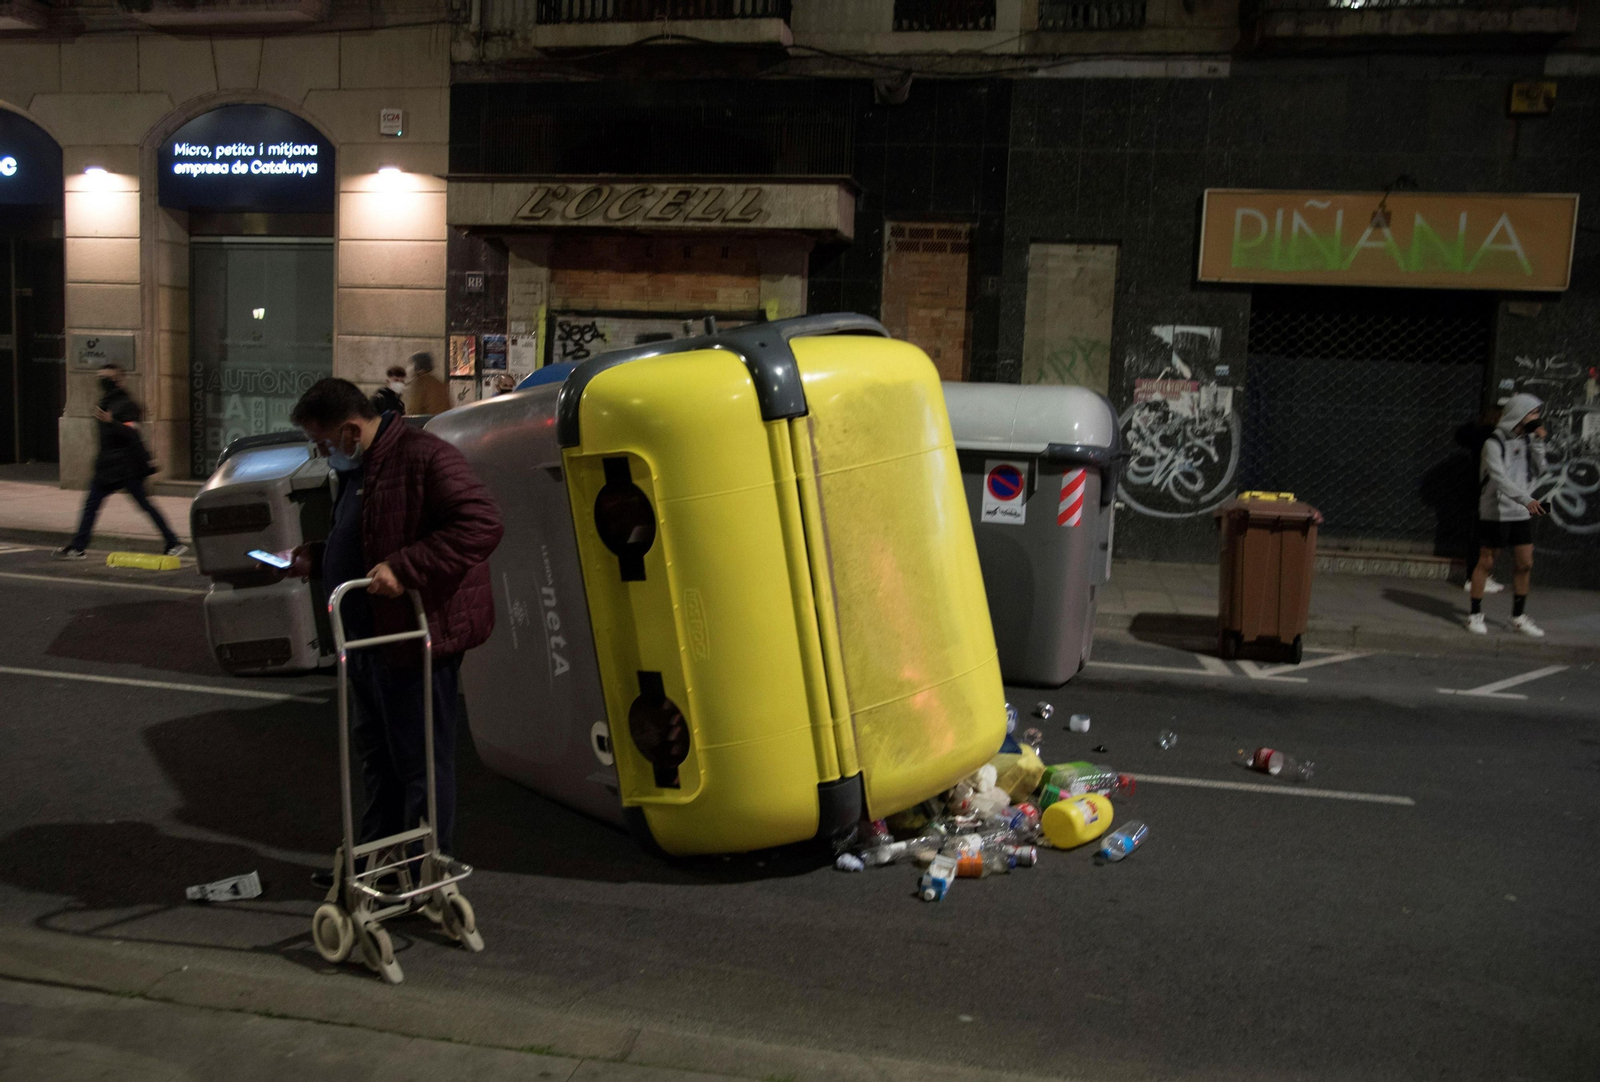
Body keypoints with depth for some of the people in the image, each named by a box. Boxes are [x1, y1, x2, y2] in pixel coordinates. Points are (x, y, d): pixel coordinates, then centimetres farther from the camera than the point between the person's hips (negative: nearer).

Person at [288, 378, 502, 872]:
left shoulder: (424, 457, -18)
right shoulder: (356, 469, 16)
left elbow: (482, 525, -28)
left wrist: (404, 568, -31)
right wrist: (314, 557, 12)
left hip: (417, 638, -11)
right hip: (370, 639, 11)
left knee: (420, 761, 1)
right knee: (374, 748, 21)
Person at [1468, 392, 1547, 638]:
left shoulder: (1528, 440, 9)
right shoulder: (1495, 442, -13)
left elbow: (1538, 471, 3)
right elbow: (1499, 478, -23)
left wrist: (1538, 443, -7)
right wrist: (1526, 499, -33)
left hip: (1521, 513, 6)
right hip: (1495, 513, -6)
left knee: (1524, 564, 7)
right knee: (1486, 563, 1)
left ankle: (1519, 616, 18)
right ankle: (1475, 615, 10)